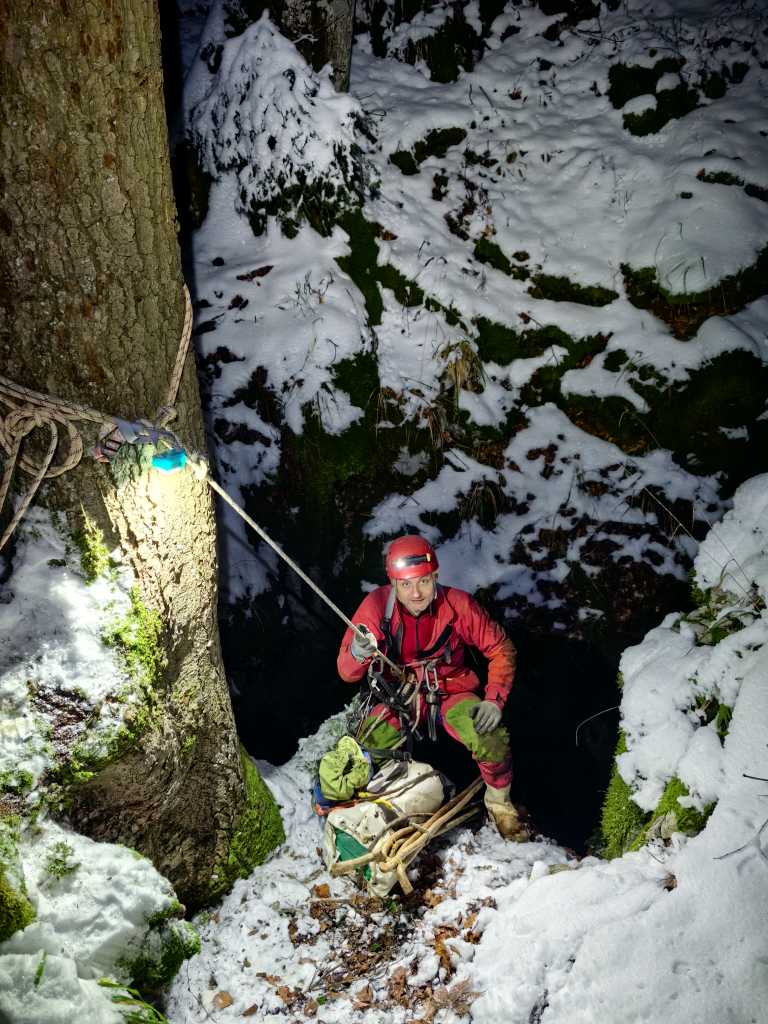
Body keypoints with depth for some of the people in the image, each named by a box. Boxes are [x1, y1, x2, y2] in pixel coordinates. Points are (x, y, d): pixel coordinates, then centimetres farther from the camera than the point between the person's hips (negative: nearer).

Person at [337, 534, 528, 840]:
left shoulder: (458, 605, -20)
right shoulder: (376, 606, -20)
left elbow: (502, 650, -7)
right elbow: (347, 672, -17)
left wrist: (494, 700, -19)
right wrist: (358, 654, -40)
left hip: (452, 691, 0)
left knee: (492, 741, -28)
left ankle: (499, 804, 5)